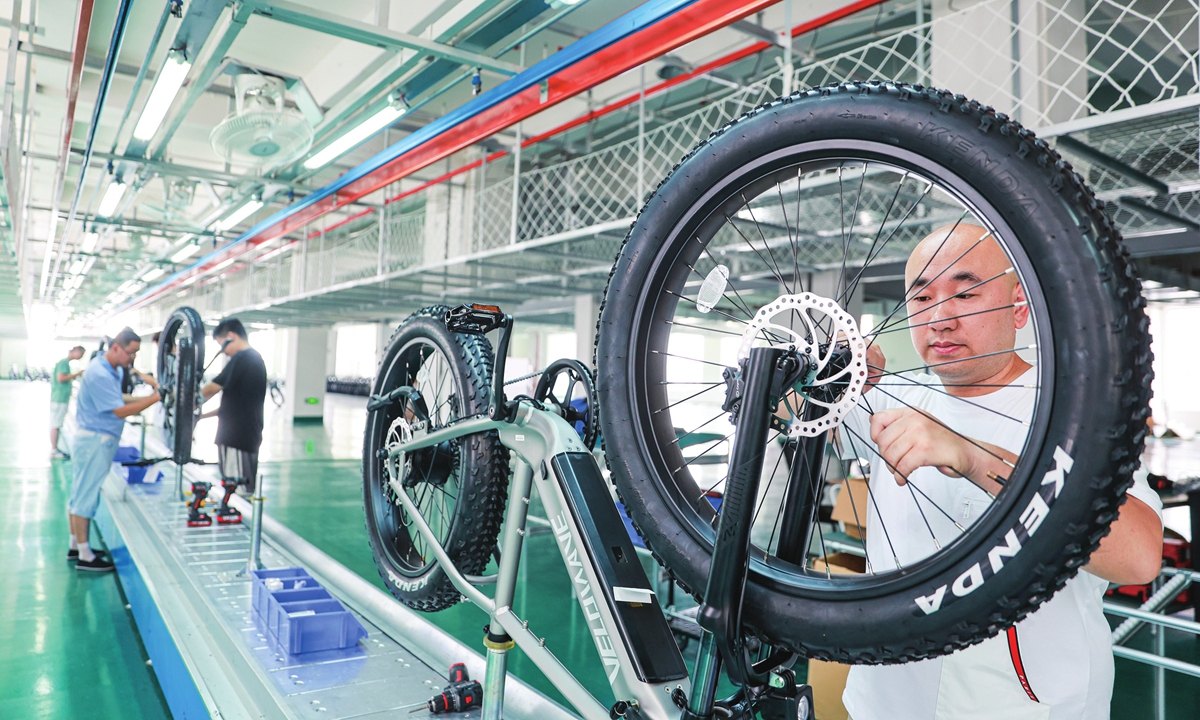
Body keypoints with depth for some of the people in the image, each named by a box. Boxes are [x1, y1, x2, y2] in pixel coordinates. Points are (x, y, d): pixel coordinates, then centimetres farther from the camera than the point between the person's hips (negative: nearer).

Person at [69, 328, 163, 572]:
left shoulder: (109, 370, 9)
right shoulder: (99, 374, -21)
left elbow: (117, 402, 11)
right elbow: (120, 411, -22)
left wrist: (150, 396, 0)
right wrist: (155, 397, -24)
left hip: (98, 439, 10)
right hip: (96, 440, -10)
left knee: (80, 494, 17)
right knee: (85, 495, -2)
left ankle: (76, 546, 28)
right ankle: (85, 556, 6)